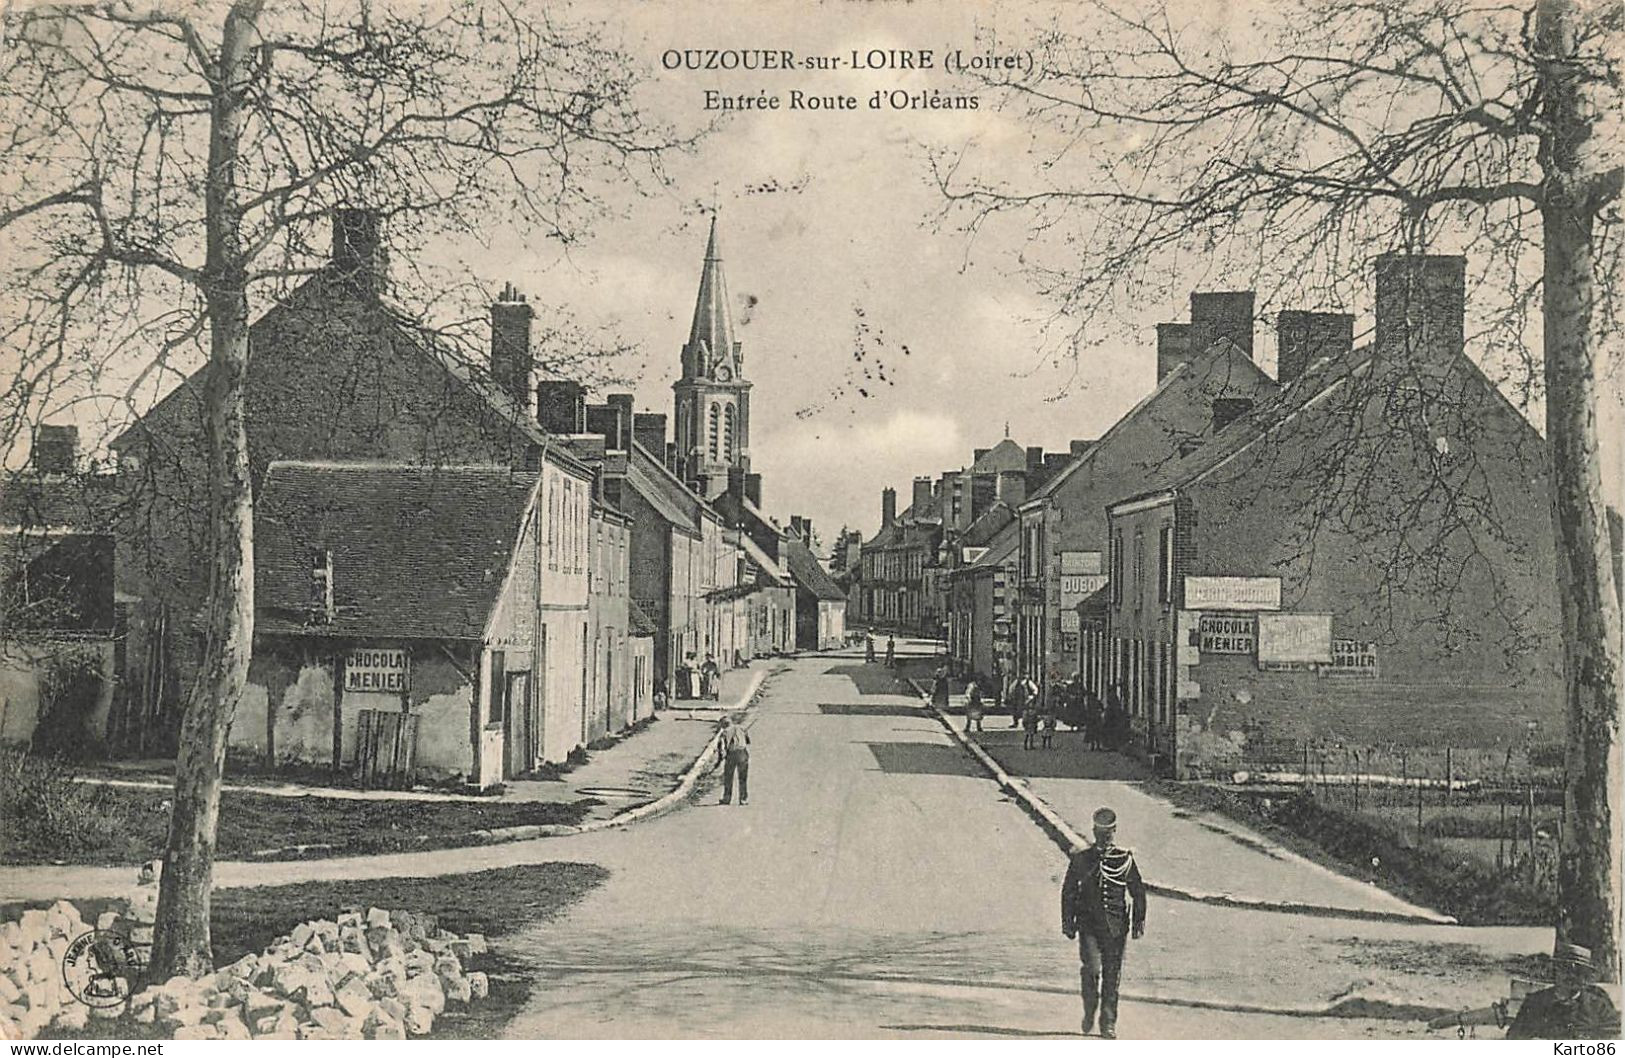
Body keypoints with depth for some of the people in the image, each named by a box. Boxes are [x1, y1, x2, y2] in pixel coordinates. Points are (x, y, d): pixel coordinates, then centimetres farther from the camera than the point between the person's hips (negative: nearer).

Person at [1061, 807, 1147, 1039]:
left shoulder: (1125, 859, 3)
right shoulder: (1081, 859, 3)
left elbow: (1138, 891, 9)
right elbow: (1068, 892, 9)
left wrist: (1139, 920, 3)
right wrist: (1068, 923, 5)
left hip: (1116, 926, 1)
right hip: (1089, 925, -1)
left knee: (1112, 975, 4)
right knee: (1091, 968, -16)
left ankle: (1108, 1024, 16)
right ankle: (1089, 1012, 8)